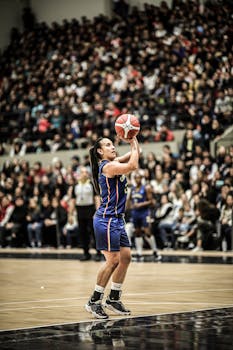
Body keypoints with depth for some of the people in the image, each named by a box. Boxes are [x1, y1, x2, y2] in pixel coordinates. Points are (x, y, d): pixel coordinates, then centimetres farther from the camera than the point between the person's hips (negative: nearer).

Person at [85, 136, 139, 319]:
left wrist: (133, 138, 5)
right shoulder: (107, 166, -14)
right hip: (106, 219, -9)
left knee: (126, 257, 8)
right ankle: (94, 301, -1)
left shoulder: (115, 163, 13)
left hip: (117, 219, 9)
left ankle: (113, 299, 18)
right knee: (113, 260, -10)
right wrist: (134, 144, -12)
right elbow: (133, 165, -25)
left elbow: (135, 153, 21)